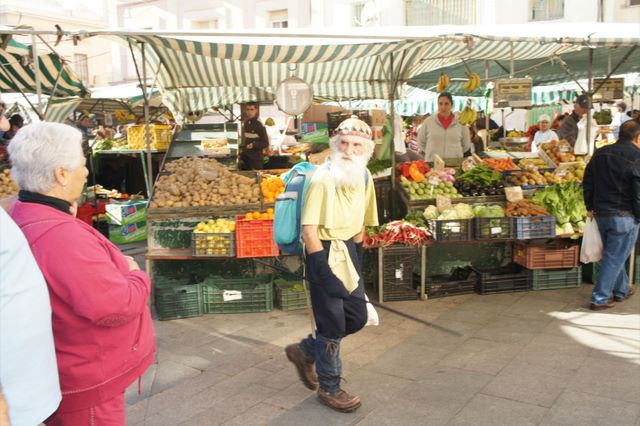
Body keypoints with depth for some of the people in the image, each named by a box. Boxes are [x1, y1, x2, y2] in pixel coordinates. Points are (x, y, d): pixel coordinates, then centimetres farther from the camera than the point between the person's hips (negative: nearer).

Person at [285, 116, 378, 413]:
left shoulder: (364, 177, 3)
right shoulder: (323, 179, -19)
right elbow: (309, 230, -20)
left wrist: (356, 257, 10)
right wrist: (324, 271, -19)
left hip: (348, 250, 8)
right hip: (325, 252, -8)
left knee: (357, 317, 13)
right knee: (333, 323, 4)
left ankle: (305, 351, 35)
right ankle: (329, 387, 26)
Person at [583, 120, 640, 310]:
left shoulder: (600, 154, 6)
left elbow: (588, 182, 10)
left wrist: (590, 207, 16)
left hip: (601, 214, 7)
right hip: (625, 216, -7)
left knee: (613, 254, 21)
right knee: (615, 257, 2)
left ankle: (621, 290, 37)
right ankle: (599, 298, 5)